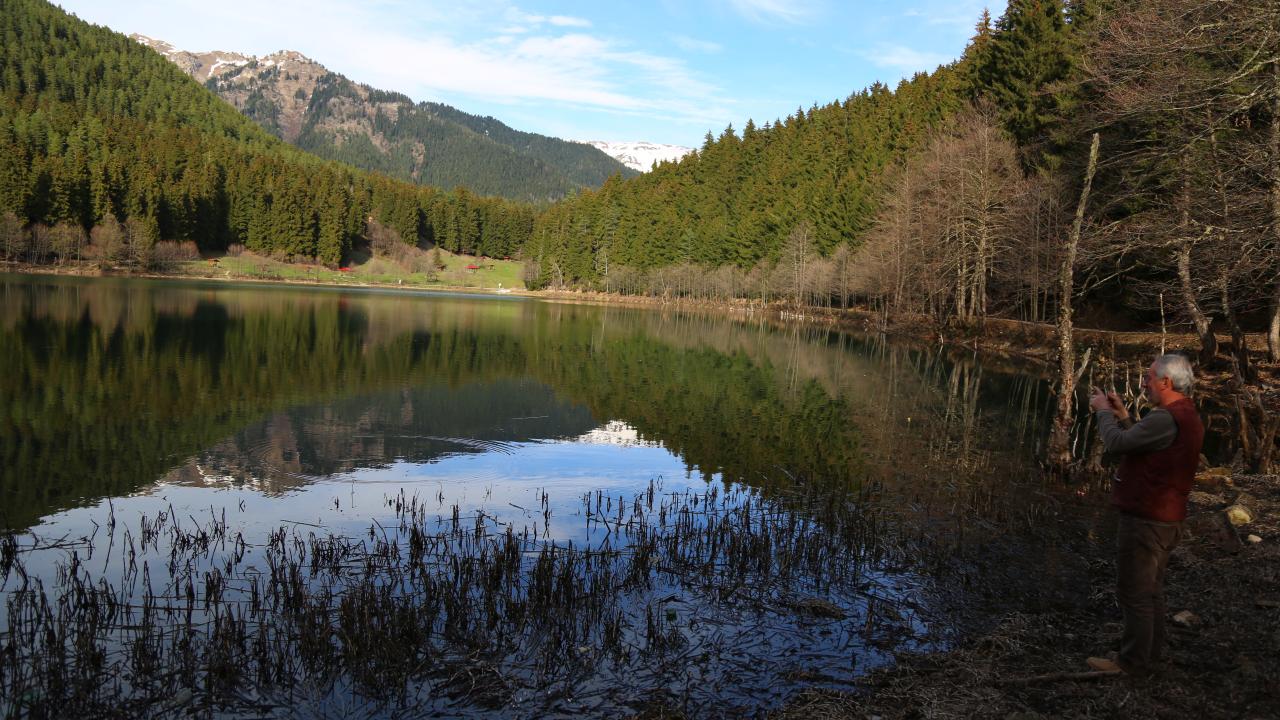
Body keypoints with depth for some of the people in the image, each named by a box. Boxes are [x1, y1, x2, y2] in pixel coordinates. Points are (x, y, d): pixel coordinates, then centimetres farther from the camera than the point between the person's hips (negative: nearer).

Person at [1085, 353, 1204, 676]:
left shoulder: (1166, 419, -24)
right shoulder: (1188, 417, 10)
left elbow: (1116, 444, -22)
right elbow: (1142, 444, 16)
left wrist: (1103, 411, -6)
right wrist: (1123, 416, 11)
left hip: (1146, 521, -10)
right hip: (1166, 519, 10)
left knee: (1134, 592, 1)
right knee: (1151, 591, 20)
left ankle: (1133, 661, 10)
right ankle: (1150, 652, 31)